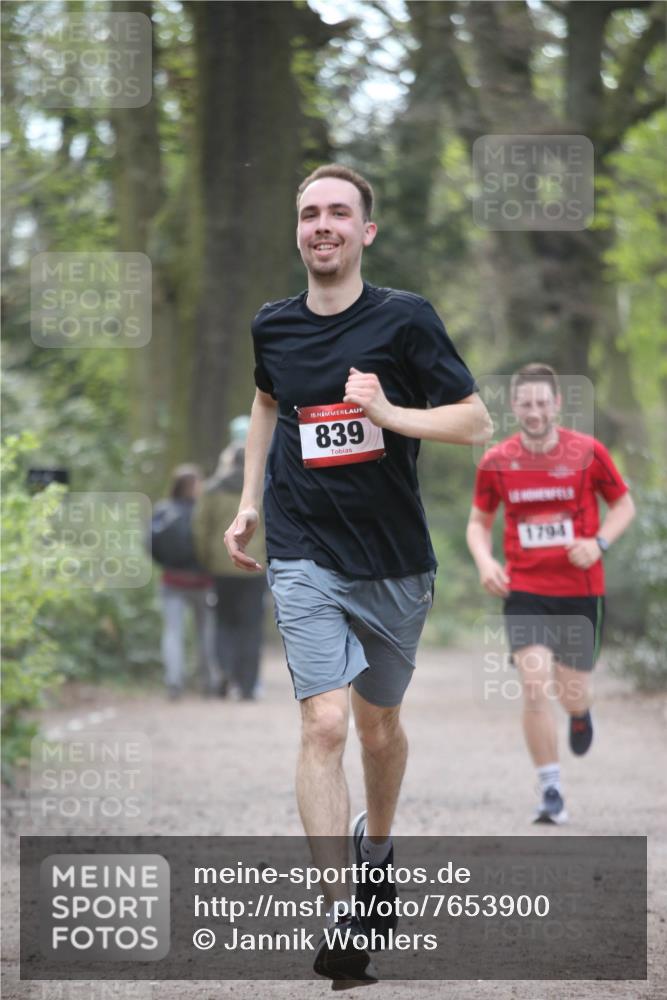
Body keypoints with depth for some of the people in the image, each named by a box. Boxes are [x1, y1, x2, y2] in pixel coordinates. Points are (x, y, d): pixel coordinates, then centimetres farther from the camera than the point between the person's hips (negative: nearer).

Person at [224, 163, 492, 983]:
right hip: (305, 555, 0)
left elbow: (475, 421, -7)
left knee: (380, 725, 16)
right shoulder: (274, 326, 2)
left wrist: (391, 412, -22)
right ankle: (340, 915, -18)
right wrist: (249, 502, 17)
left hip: (394, 560, 0)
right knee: (324, 724, -15)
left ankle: (376, 842, 46)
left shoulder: (405, 318, -7)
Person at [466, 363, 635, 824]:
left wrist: (599, 543, -14)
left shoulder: (587, 452, -6)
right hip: (525, 591, 0)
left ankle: (582, 713, 48)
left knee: (572, 694, 7)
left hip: (580, 590, 0)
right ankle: (552, 793, -4)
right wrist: (485, 561, -9)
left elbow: (624, 505, 5)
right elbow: (479, 521, 12)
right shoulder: (496, 462, -2)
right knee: (535, 688, -15)